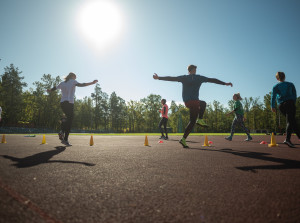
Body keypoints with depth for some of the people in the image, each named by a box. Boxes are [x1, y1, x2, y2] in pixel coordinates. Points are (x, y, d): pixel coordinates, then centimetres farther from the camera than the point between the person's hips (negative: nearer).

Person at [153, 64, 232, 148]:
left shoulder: (184, 78, 8)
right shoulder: (199, 77, 3)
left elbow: (171, 78, 2)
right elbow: (212, 80, 6)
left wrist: (158, 78, 6)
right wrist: (225, 83, 12)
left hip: (186, 102, 6)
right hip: (194, 101, -6)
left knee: (203, 103, 27)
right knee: (192, 121, 2)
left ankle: (200, 120, 14)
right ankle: (183, 139, -6)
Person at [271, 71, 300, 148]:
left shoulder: (275, 86, 14)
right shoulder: (290, 84, 15)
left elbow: (273, 96, 0)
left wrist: (273, 106, -5)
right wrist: (294, 103, 13)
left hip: (281, 105, 3)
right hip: (290, 103, -3)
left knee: (292, 121, 14)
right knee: (290, 121, -14)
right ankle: (287, 139, -27)